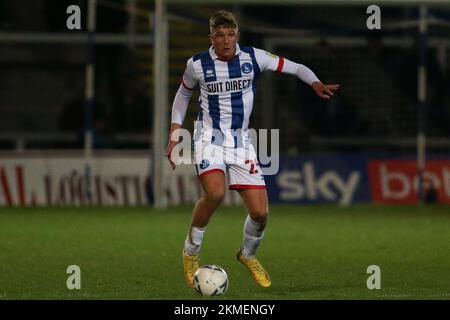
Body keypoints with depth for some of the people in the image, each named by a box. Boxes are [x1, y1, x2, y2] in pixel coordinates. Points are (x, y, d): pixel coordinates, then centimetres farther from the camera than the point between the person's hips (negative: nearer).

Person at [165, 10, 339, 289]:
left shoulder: (253, 57, -5)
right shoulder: (198, 65, -5)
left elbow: (295, 68, -1)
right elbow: (183, 94, 13)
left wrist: (316, 84, -21)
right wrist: (174, 136, 9)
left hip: (241, 141, 2)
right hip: (210, 138, -2)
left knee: (260, 212, -7)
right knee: (215, 193, -31)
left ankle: (248, 255, 27)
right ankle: (191, 253, -8)